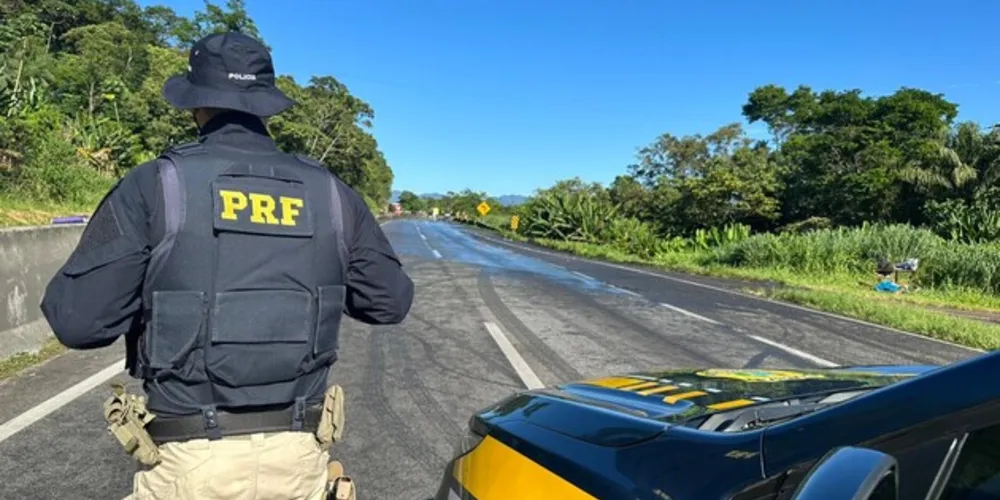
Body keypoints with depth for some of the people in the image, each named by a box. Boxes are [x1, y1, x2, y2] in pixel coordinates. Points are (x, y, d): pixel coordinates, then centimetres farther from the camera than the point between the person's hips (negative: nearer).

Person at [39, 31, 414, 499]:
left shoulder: (155, 186, -8)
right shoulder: (330, 192, 0)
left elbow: (76, 318, -10)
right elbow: (391, 300, 6)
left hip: (192, 459, -2)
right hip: (298, 452, 3)